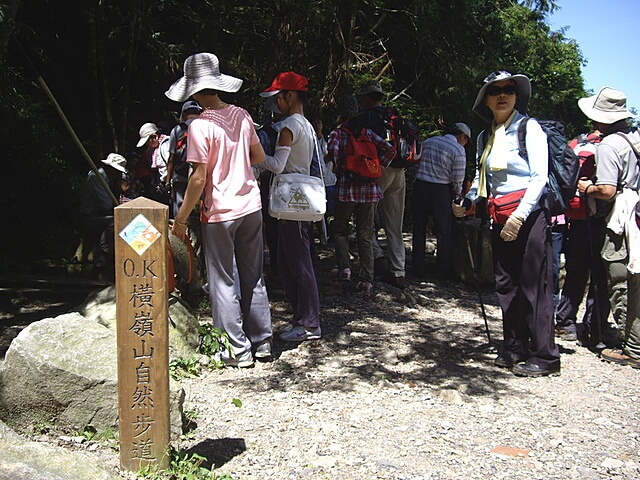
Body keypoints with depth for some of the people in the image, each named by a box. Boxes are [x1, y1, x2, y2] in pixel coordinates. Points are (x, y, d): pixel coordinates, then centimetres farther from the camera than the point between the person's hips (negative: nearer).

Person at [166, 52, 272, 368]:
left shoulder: (201, 125, -15)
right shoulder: (241, 115, 3)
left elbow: (198, 179, -17)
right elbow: (259, 157, 13)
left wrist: (181, 217, -8)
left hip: (219, 212, -6)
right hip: (251, 206, 6)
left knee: (223, 282, 5)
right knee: (253, 277, 15)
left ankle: (238, 350, 11)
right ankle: (262, 341, 23)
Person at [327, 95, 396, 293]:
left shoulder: (337, 133, -2)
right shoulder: (368, 133, 7)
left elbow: (333, 150, -21)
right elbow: (390, 150, -1)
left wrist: (340, 167, -4)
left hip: (347, 188, -3)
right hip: (370, 189, 3)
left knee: (340, 231, 16)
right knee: (365, 236, 7)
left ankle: (345, 266, -4)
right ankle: (367, 280, 4)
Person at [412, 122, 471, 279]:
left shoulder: (428, 141, 12)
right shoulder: (458, 150, -4)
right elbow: (457, 180, -4)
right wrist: (457, 194, 16)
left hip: (419, 185, 4)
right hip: (440, 190, -4)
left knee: (419, 230, 11)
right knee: (443, 232, 9)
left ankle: (418, 269, 15)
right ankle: (443, 271, 13)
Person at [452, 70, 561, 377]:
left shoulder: (529, 128, -6)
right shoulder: (485, 137, 13)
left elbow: (539, 176, -13)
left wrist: (520, 215, -21)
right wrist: (466, 202, 6)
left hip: (529, 215, -7)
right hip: (501, 220, 7)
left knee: (534, 286, -6)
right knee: (506, 285, 10)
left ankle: (544, 356, 2)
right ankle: (515, 348, 22)